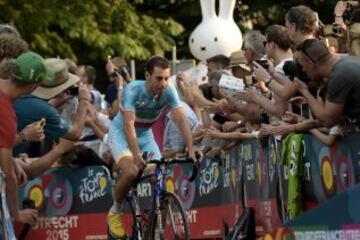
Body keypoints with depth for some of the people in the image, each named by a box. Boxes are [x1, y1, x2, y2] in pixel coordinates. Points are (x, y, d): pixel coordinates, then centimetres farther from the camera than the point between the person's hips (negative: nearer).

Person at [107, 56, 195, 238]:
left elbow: (181, 120, -25)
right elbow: (129, 124, -37)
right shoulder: (133, 90, -31)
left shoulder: (169, 91, -21)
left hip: (145, 135, 4)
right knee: (131, 172, -28)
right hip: (121, 133, -4)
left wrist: (191, 151, -36)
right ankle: (115, 212, -3)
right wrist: (136, 154, -48)